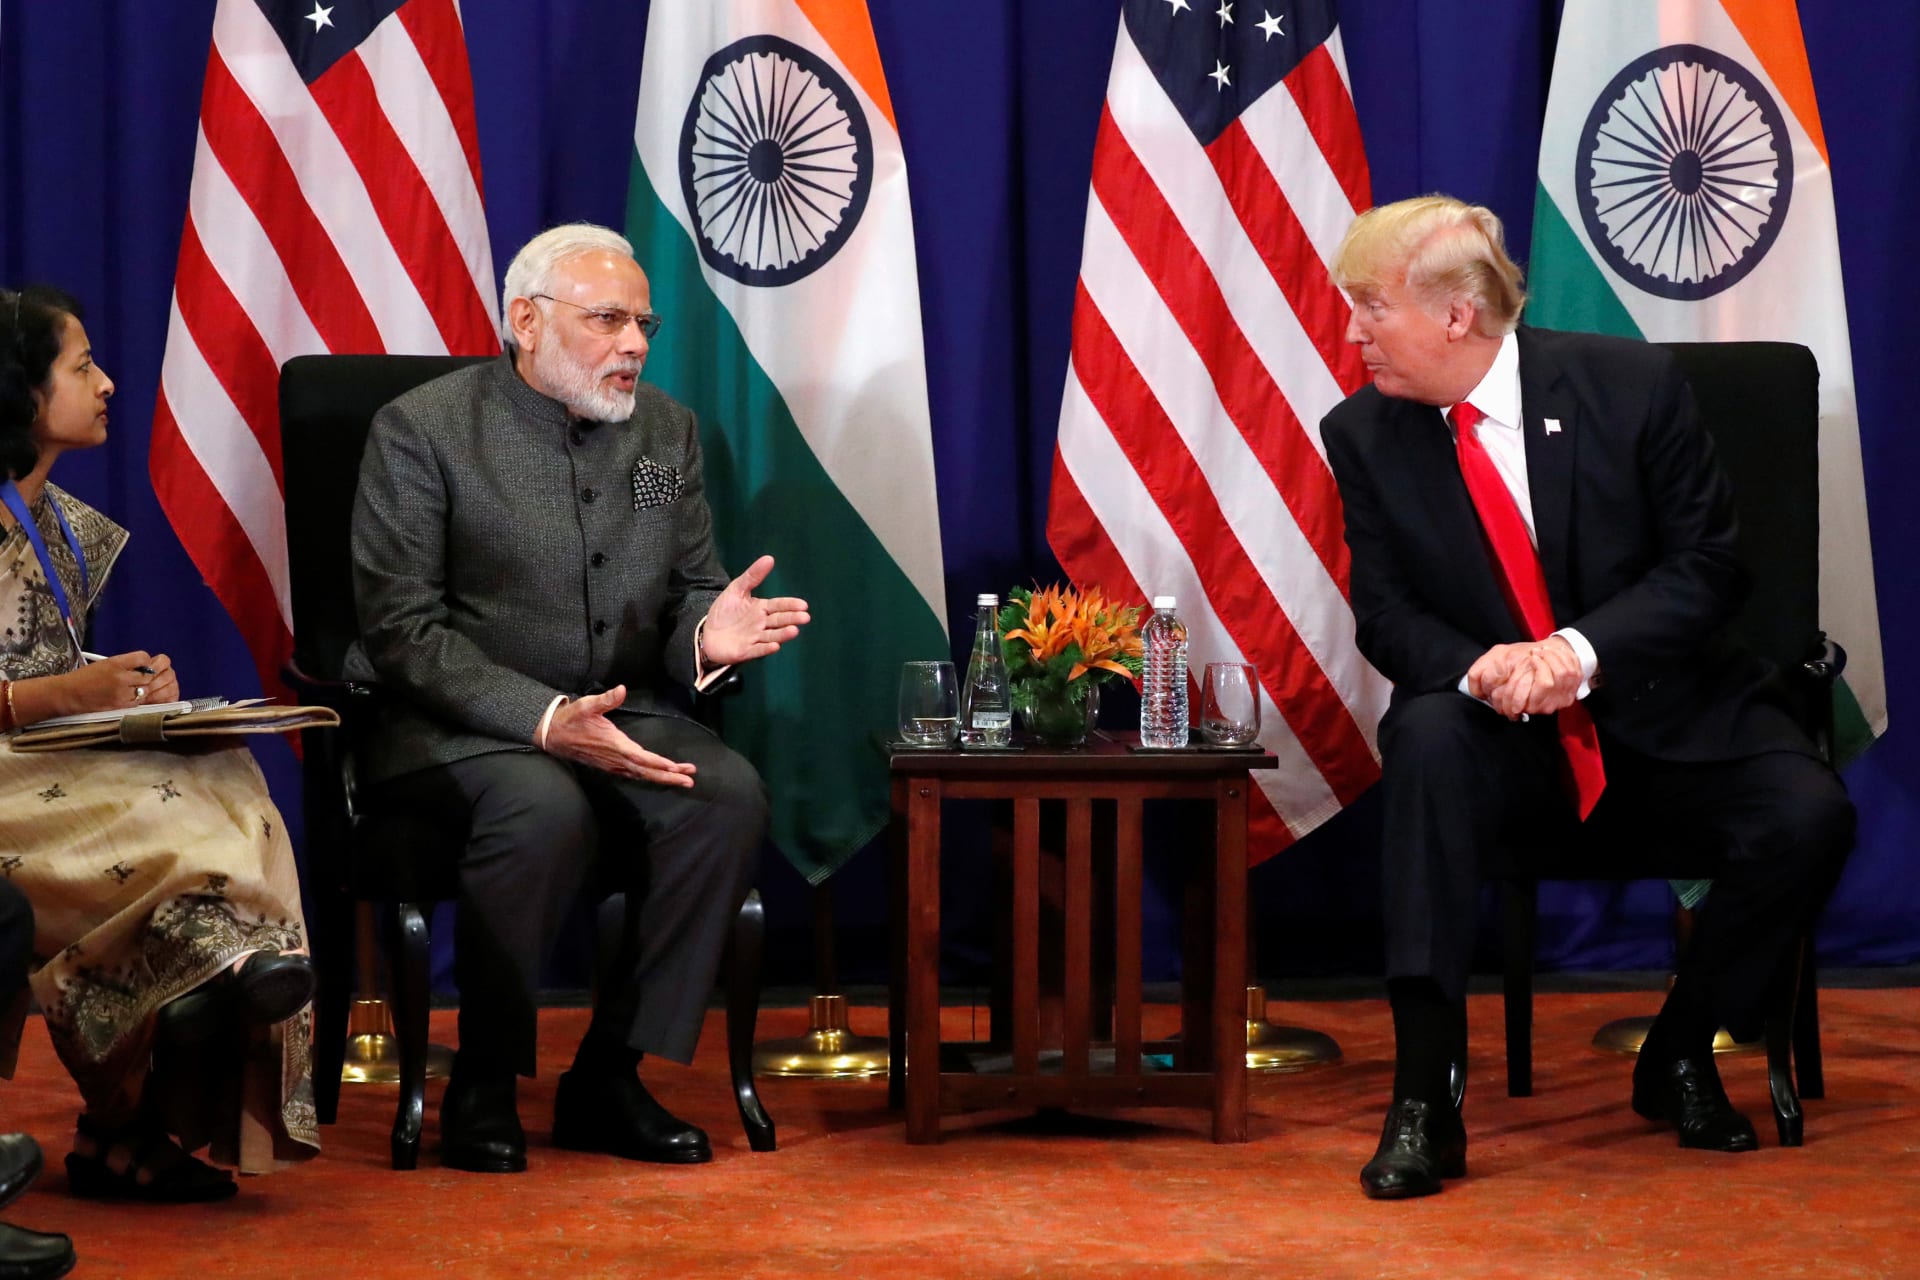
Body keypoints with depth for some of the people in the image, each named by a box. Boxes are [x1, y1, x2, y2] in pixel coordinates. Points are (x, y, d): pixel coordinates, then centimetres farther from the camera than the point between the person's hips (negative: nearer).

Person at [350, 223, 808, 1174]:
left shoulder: (666, 431, 12)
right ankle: (481, 1087, -16)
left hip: (624, 714, 5)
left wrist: (707, 633, -13)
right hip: (461, 726, -5)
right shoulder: (423, 430, -5)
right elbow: (402, 628, -11)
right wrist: (545, 721, -24)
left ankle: (609, 1077, -15)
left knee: (730, 795, -26)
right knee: (548, 811, -37)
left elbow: (687, 593, 15)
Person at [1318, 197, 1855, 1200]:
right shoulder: (1365, 435, -3)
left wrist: (1583, 650, -23)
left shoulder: (1631, 385, -9)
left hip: (1665, 714, 0)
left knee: (1807, 817, -26)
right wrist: (1476, 667, -24)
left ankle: (1678, 1057, 1)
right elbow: (1384, 616, -1)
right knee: (1427, 737, -34)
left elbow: (1710, 564, -7)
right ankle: (1423, 1097, -35)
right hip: (1506, 740, 0)